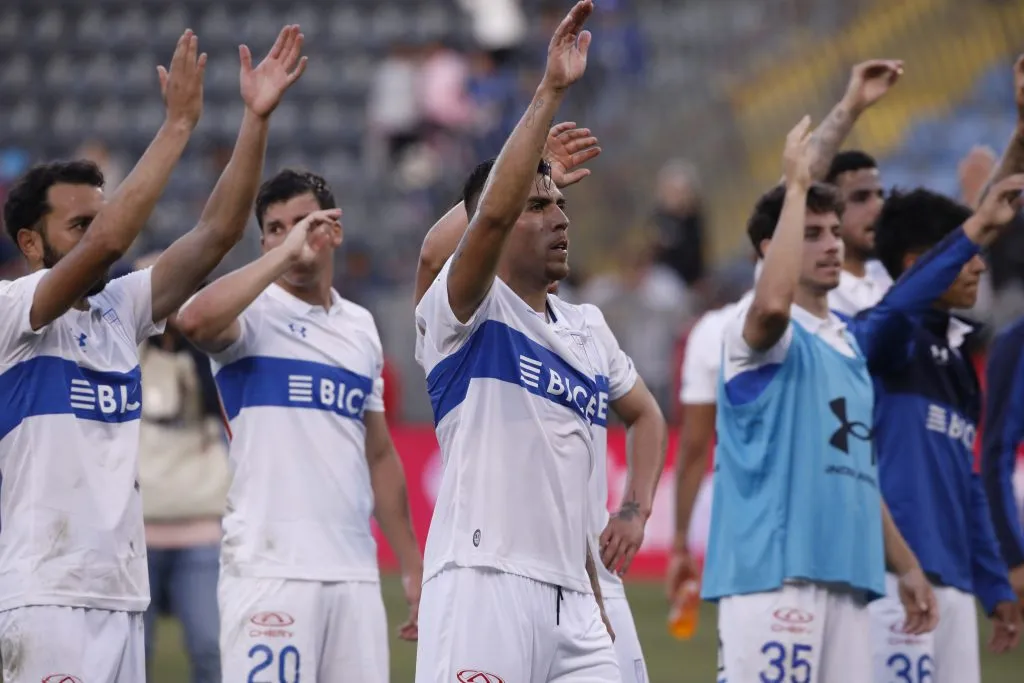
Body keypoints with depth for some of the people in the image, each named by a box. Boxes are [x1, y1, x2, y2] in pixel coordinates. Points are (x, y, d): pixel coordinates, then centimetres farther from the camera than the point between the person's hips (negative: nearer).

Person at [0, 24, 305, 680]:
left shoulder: (119, 310, 14)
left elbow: (216, 235, 7)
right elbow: (108, 240, -20)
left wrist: (256, 119, -2)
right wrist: (179, 123, -17)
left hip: (122, 594, 7)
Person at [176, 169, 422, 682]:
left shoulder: (360, 327, 18)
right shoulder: (255, 312, 0)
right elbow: (194, 321, -25)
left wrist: (412, 566, 19)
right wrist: (283, 253, -17)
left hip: (354, 571, 6)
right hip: (269, 566, -6)